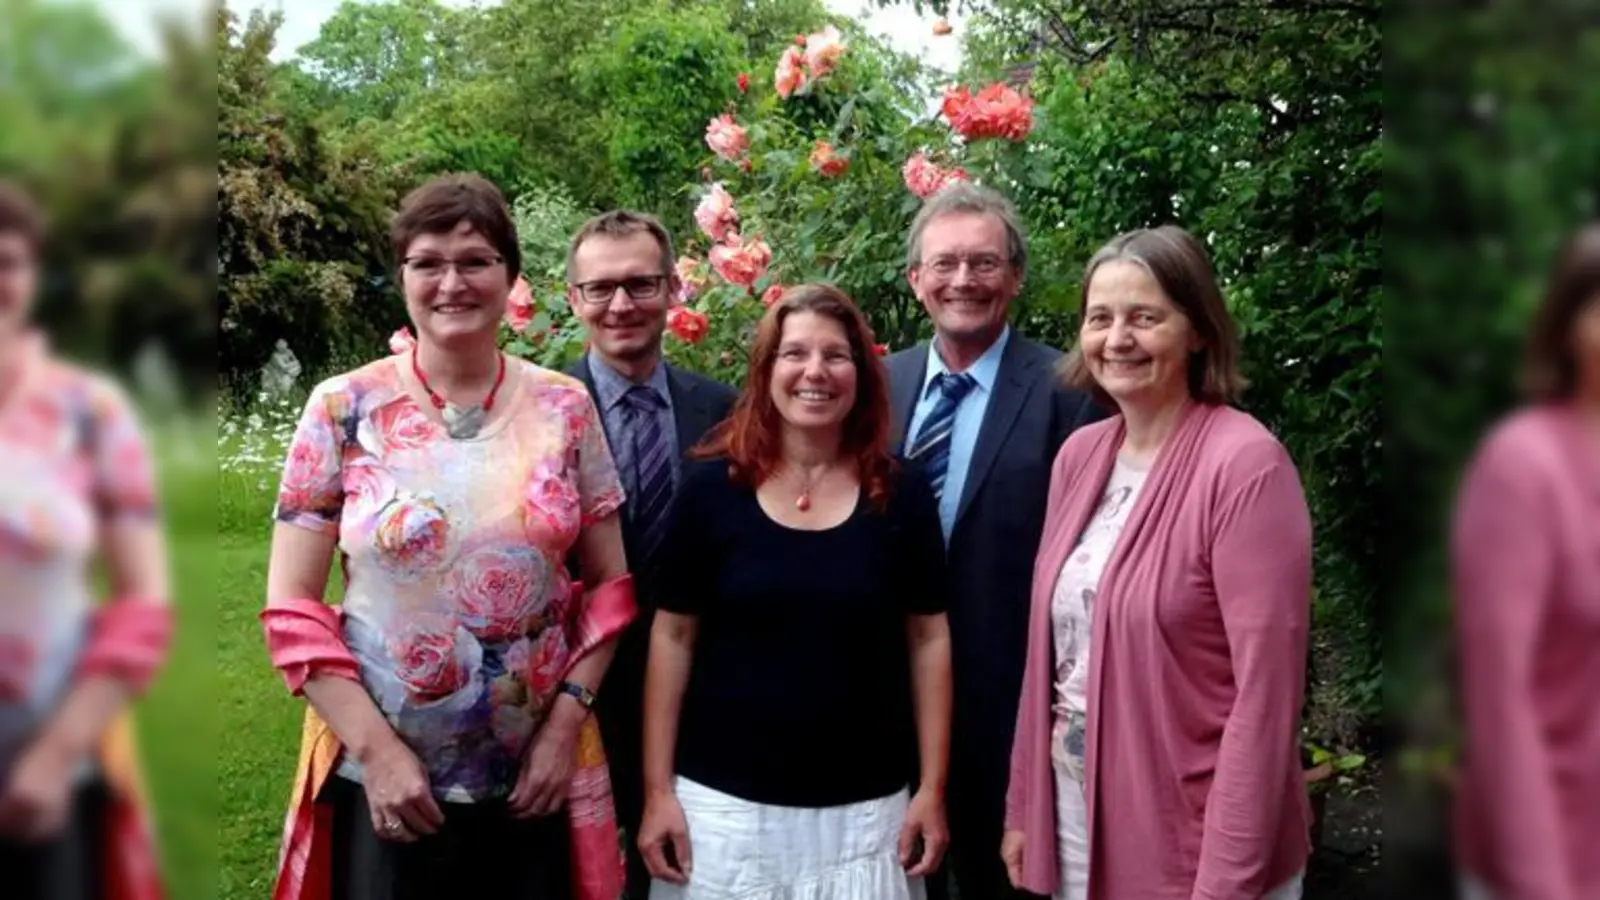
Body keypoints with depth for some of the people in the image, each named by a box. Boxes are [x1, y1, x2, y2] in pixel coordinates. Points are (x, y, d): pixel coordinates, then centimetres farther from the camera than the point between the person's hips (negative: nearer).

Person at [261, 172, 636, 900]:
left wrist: (566, 722, -4)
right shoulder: (343, 410, -5)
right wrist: (377, 749, -10)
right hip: (382, 779, -1)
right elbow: (290, 609, -4)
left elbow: (609, 585, 6)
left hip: (535, 778, 2)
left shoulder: (564, 409, 0)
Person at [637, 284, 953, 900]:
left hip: (864, 806, 1)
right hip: (724, 800, -1)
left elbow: (928, 639, 3)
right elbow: (674, 636, 0)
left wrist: (932, 788, 1)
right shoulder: (712, 487, -4)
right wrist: (658, 789, -2)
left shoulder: (901, 494, -2)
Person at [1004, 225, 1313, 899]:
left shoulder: (1245, 463, -16)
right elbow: (1047, 647, 9)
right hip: (1074, 817, 6)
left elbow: (1266, 691, -18)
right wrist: (1023, 805, 10)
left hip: (1191, 841, -6)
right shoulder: (1079, 454, 4)